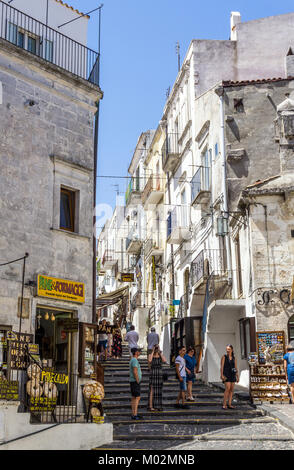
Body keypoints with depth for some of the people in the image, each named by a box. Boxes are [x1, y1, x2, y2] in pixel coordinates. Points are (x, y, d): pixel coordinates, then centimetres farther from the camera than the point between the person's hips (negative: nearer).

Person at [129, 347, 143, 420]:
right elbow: (135, 372, -24)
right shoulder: (135, 360, -16)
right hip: (135, 382, -10)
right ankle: (135, 415, -12)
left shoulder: (133, 360, 17)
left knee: (133, 398, 9)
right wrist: (138, 381, -17)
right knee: (137, 398, -11)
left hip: (133, 382, 10)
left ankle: (133, 414, 11)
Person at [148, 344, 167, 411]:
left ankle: (158, 406, 14)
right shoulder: (150, 355, -1)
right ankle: (150, 406, -3)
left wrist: (160, 353, -9)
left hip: (160, 375, 4)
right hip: (152, 374, -4)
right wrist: (153, 352, -16)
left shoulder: (161, 355, 7)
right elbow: (149, 360, -25)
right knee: (152, 391, -5)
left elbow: (165, 361, -14)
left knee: (159, 391, 7)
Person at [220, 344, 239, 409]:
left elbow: (236, 367, 12)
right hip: (226, 374, -5)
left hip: (232, 375, 5)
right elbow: (222, 366, -6)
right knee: (228, 388, -16)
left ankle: (229, 404, 5)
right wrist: (222, 375, -16)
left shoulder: (234, 358, 11)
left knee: (232, 389, 1)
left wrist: (237, 377, 8)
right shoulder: (224, 357, -1)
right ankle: (224, 404, -12)